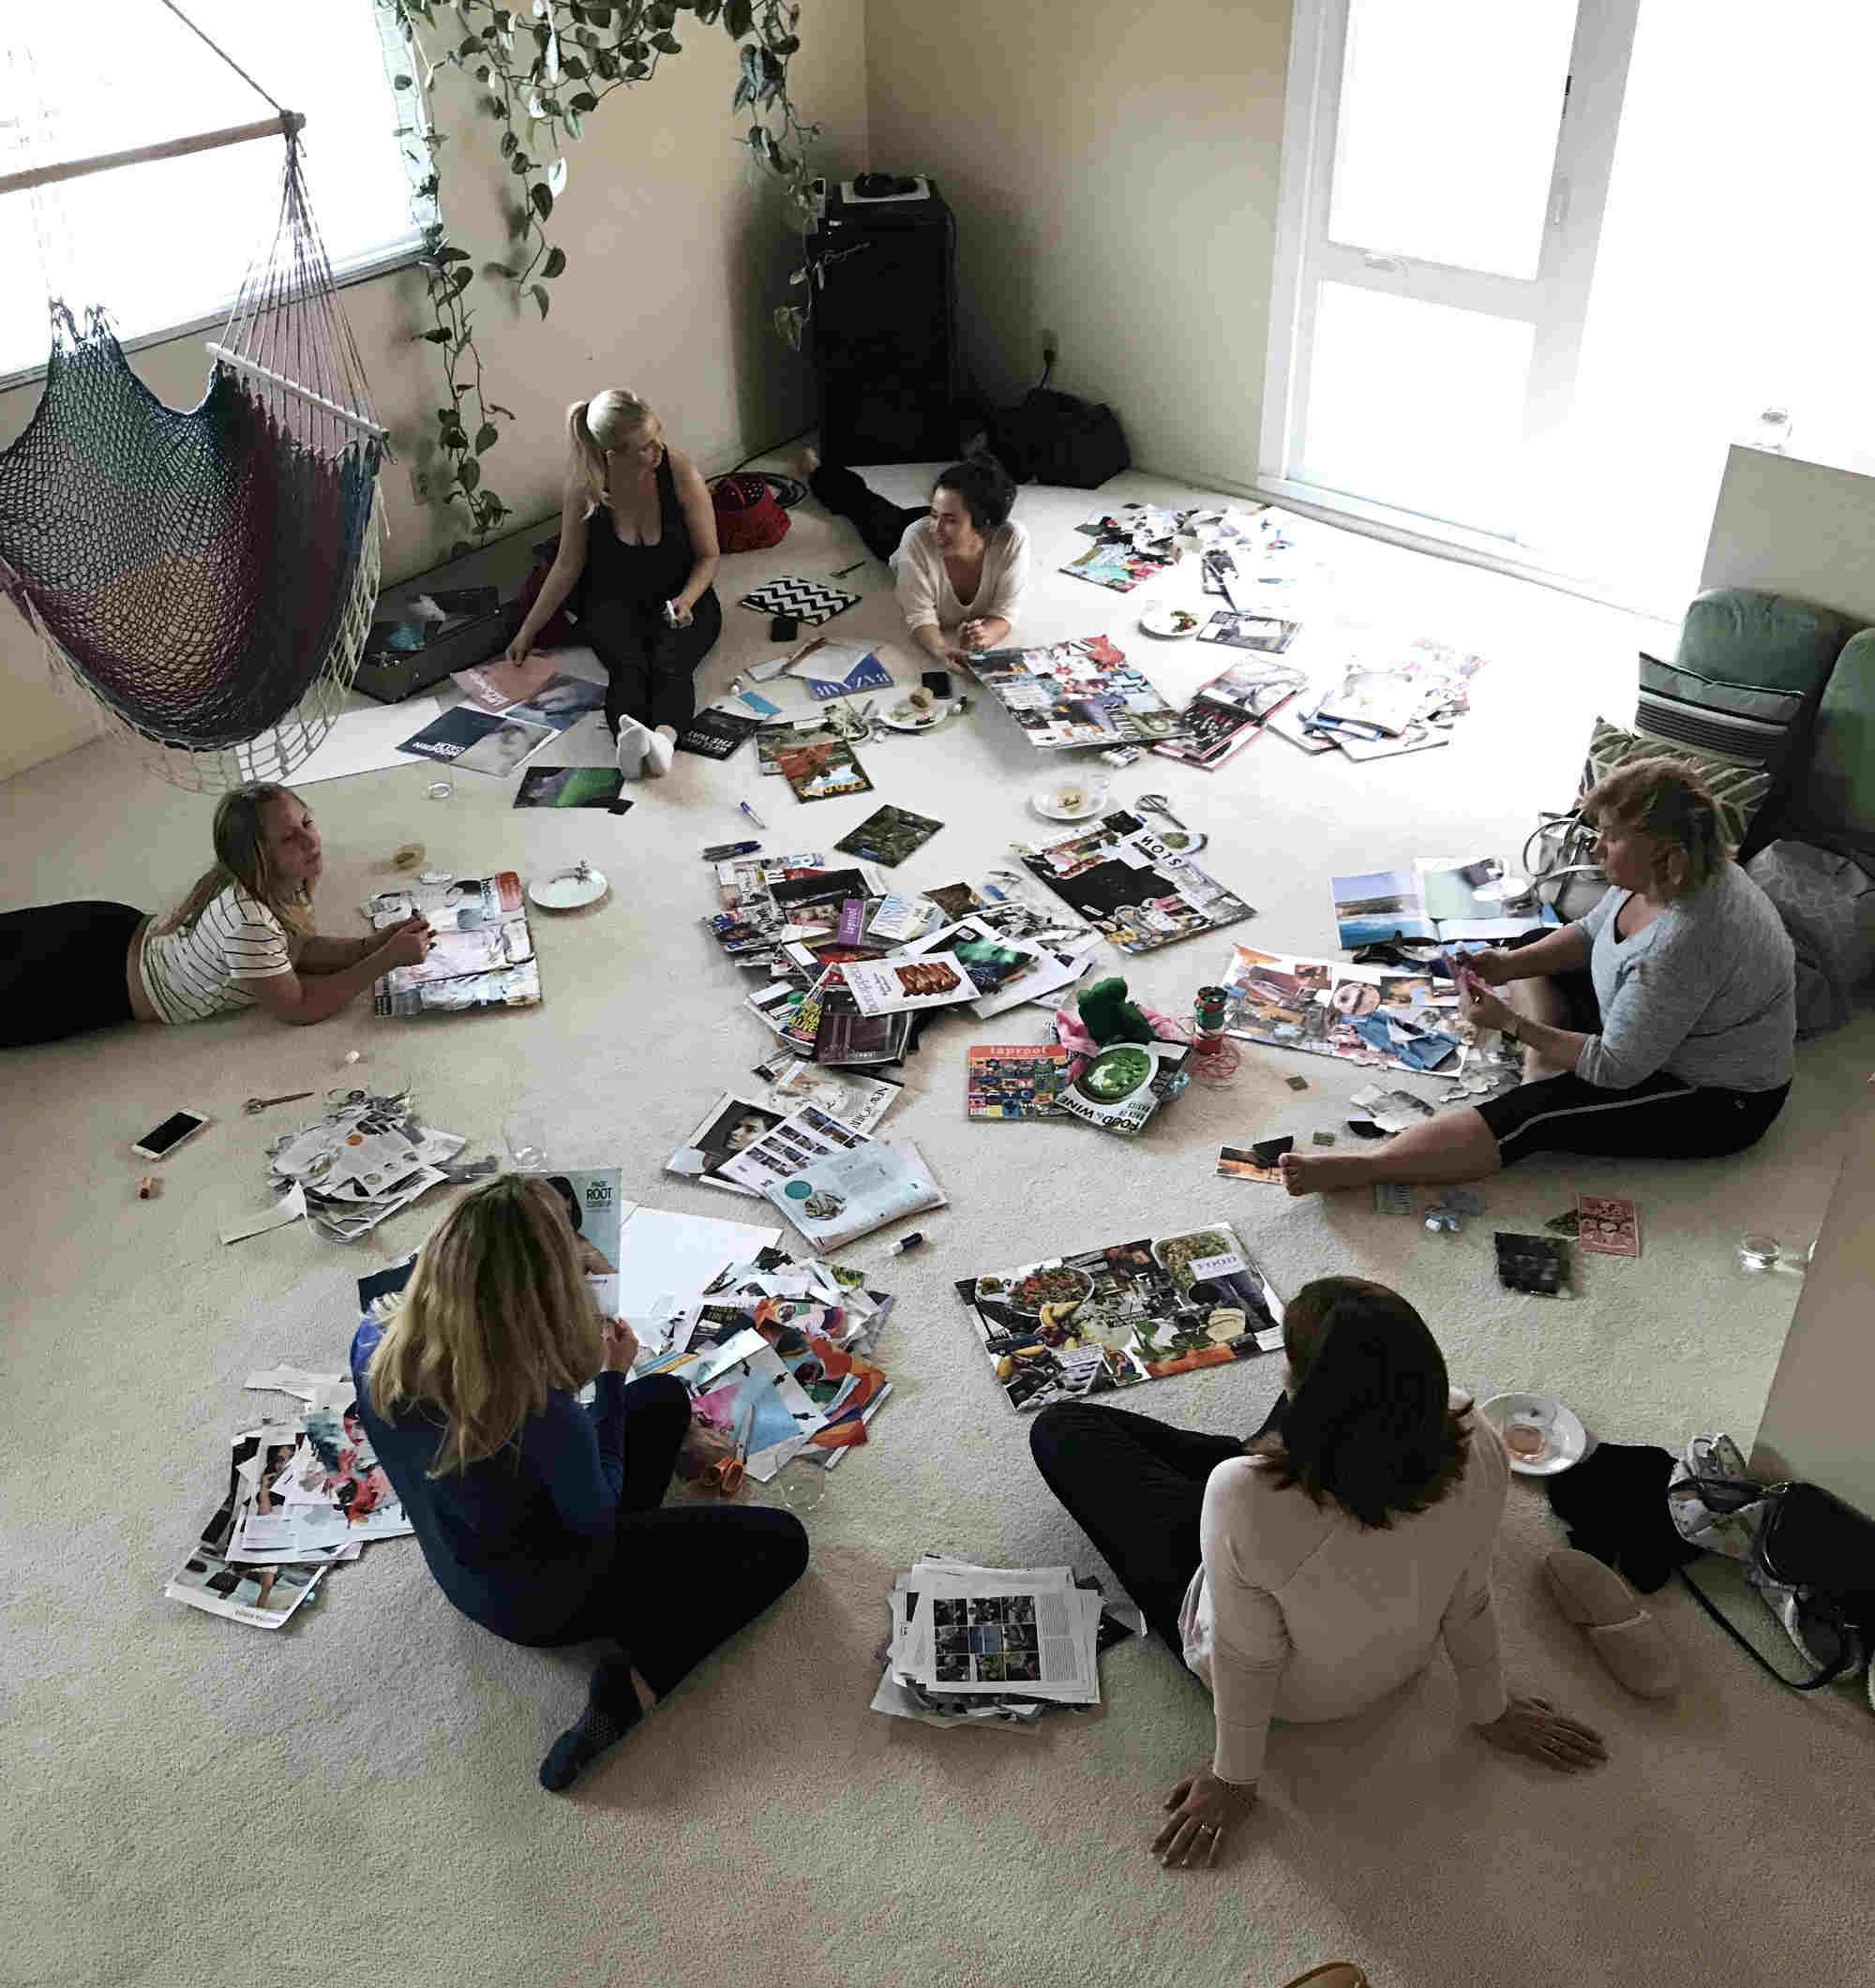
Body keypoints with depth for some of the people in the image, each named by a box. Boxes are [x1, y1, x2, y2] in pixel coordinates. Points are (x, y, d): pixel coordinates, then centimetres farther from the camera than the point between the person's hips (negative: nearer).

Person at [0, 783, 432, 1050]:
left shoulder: (280, 885, -14)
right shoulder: (247, 919, -39)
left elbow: (299, 949, 1)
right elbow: (299, 1007, -30)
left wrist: (373, 944, -15)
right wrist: (388, 960, -31)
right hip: (95, 981, -8)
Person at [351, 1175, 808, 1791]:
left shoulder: (370, 1350, -22)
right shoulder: (543, 1414, -40)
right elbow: (595, 1518, -19)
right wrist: (611, 1378, -12)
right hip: (542, 1603, -7)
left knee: (665, 1396, 17)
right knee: (781, 1541, 0)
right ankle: (631, 1689, -9)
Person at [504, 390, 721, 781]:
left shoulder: (681, 473, -15)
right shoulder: (585, 488, -12)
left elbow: (708, 554, -3)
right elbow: (568, 565, 1)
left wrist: (687, 599, -22)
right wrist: (528, 630, 3)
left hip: (680, 598, -1)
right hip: (614, 603, 1)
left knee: (670, 664, -34)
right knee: (629, 667, -33)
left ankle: (664, 737, -62)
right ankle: (629, 735, -61)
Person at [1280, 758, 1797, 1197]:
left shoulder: (1680, 945, -37)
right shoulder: (1665, 873, -9)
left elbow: (1615, 1068, -30)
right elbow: (1592, 933, 9)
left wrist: (1511, 1023, -23)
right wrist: (1511, 964, -6)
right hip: (1653, 1035, 10)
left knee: (1530, 1116, -26)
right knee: (1531, 948, 15)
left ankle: (1361, 1167, -29)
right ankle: (1544, 1076, -4)